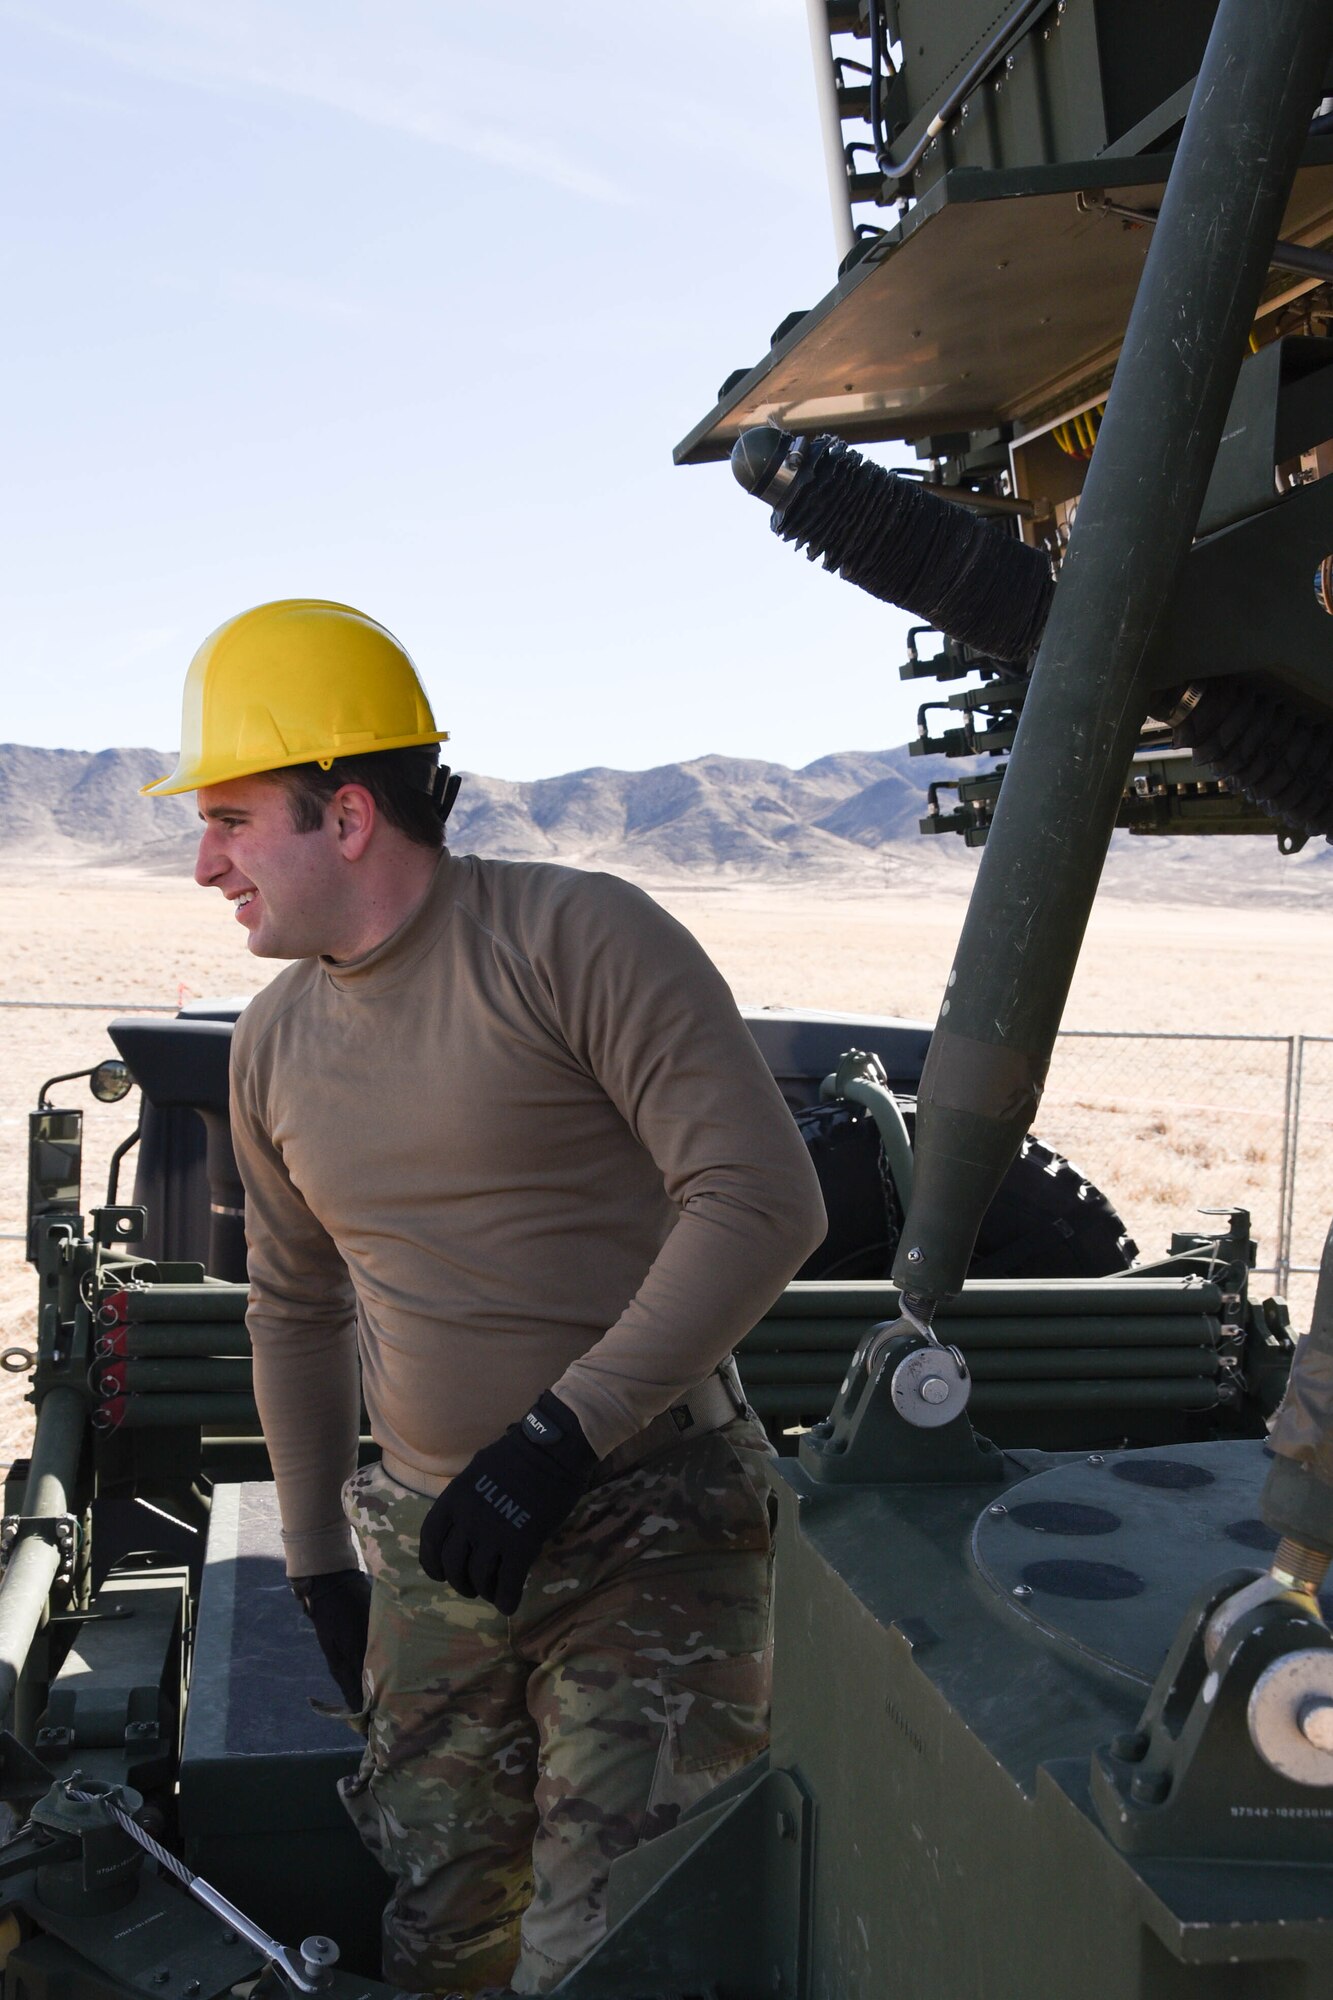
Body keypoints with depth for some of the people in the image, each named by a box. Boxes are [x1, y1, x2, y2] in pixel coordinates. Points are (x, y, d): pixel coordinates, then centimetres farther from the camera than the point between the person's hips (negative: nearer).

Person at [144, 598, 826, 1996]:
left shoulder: (576, 938, -14)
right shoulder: (274, 1043, 7)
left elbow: (764, 1200, -20)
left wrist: (561, 1434, -22)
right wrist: (318, 1565, 19)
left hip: (646, 1520, -6)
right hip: (430, 1542, 6)